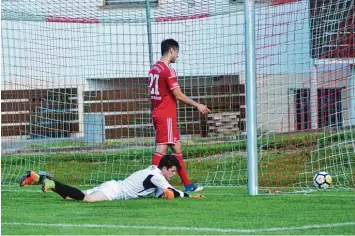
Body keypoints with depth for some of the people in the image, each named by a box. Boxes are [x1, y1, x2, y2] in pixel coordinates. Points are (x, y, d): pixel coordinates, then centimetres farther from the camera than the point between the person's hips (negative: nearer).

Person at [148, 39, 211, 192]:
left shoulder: (153, 69, 13)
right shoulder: (168, 70, -15)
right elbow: (178, 95, -16)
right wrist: (197, 105, -6)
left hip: (157, 114, 9)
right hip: (167, 115, -9)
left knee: (177, 148, 13)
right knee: (162, 149, -10)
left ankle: (187, 185, 16)